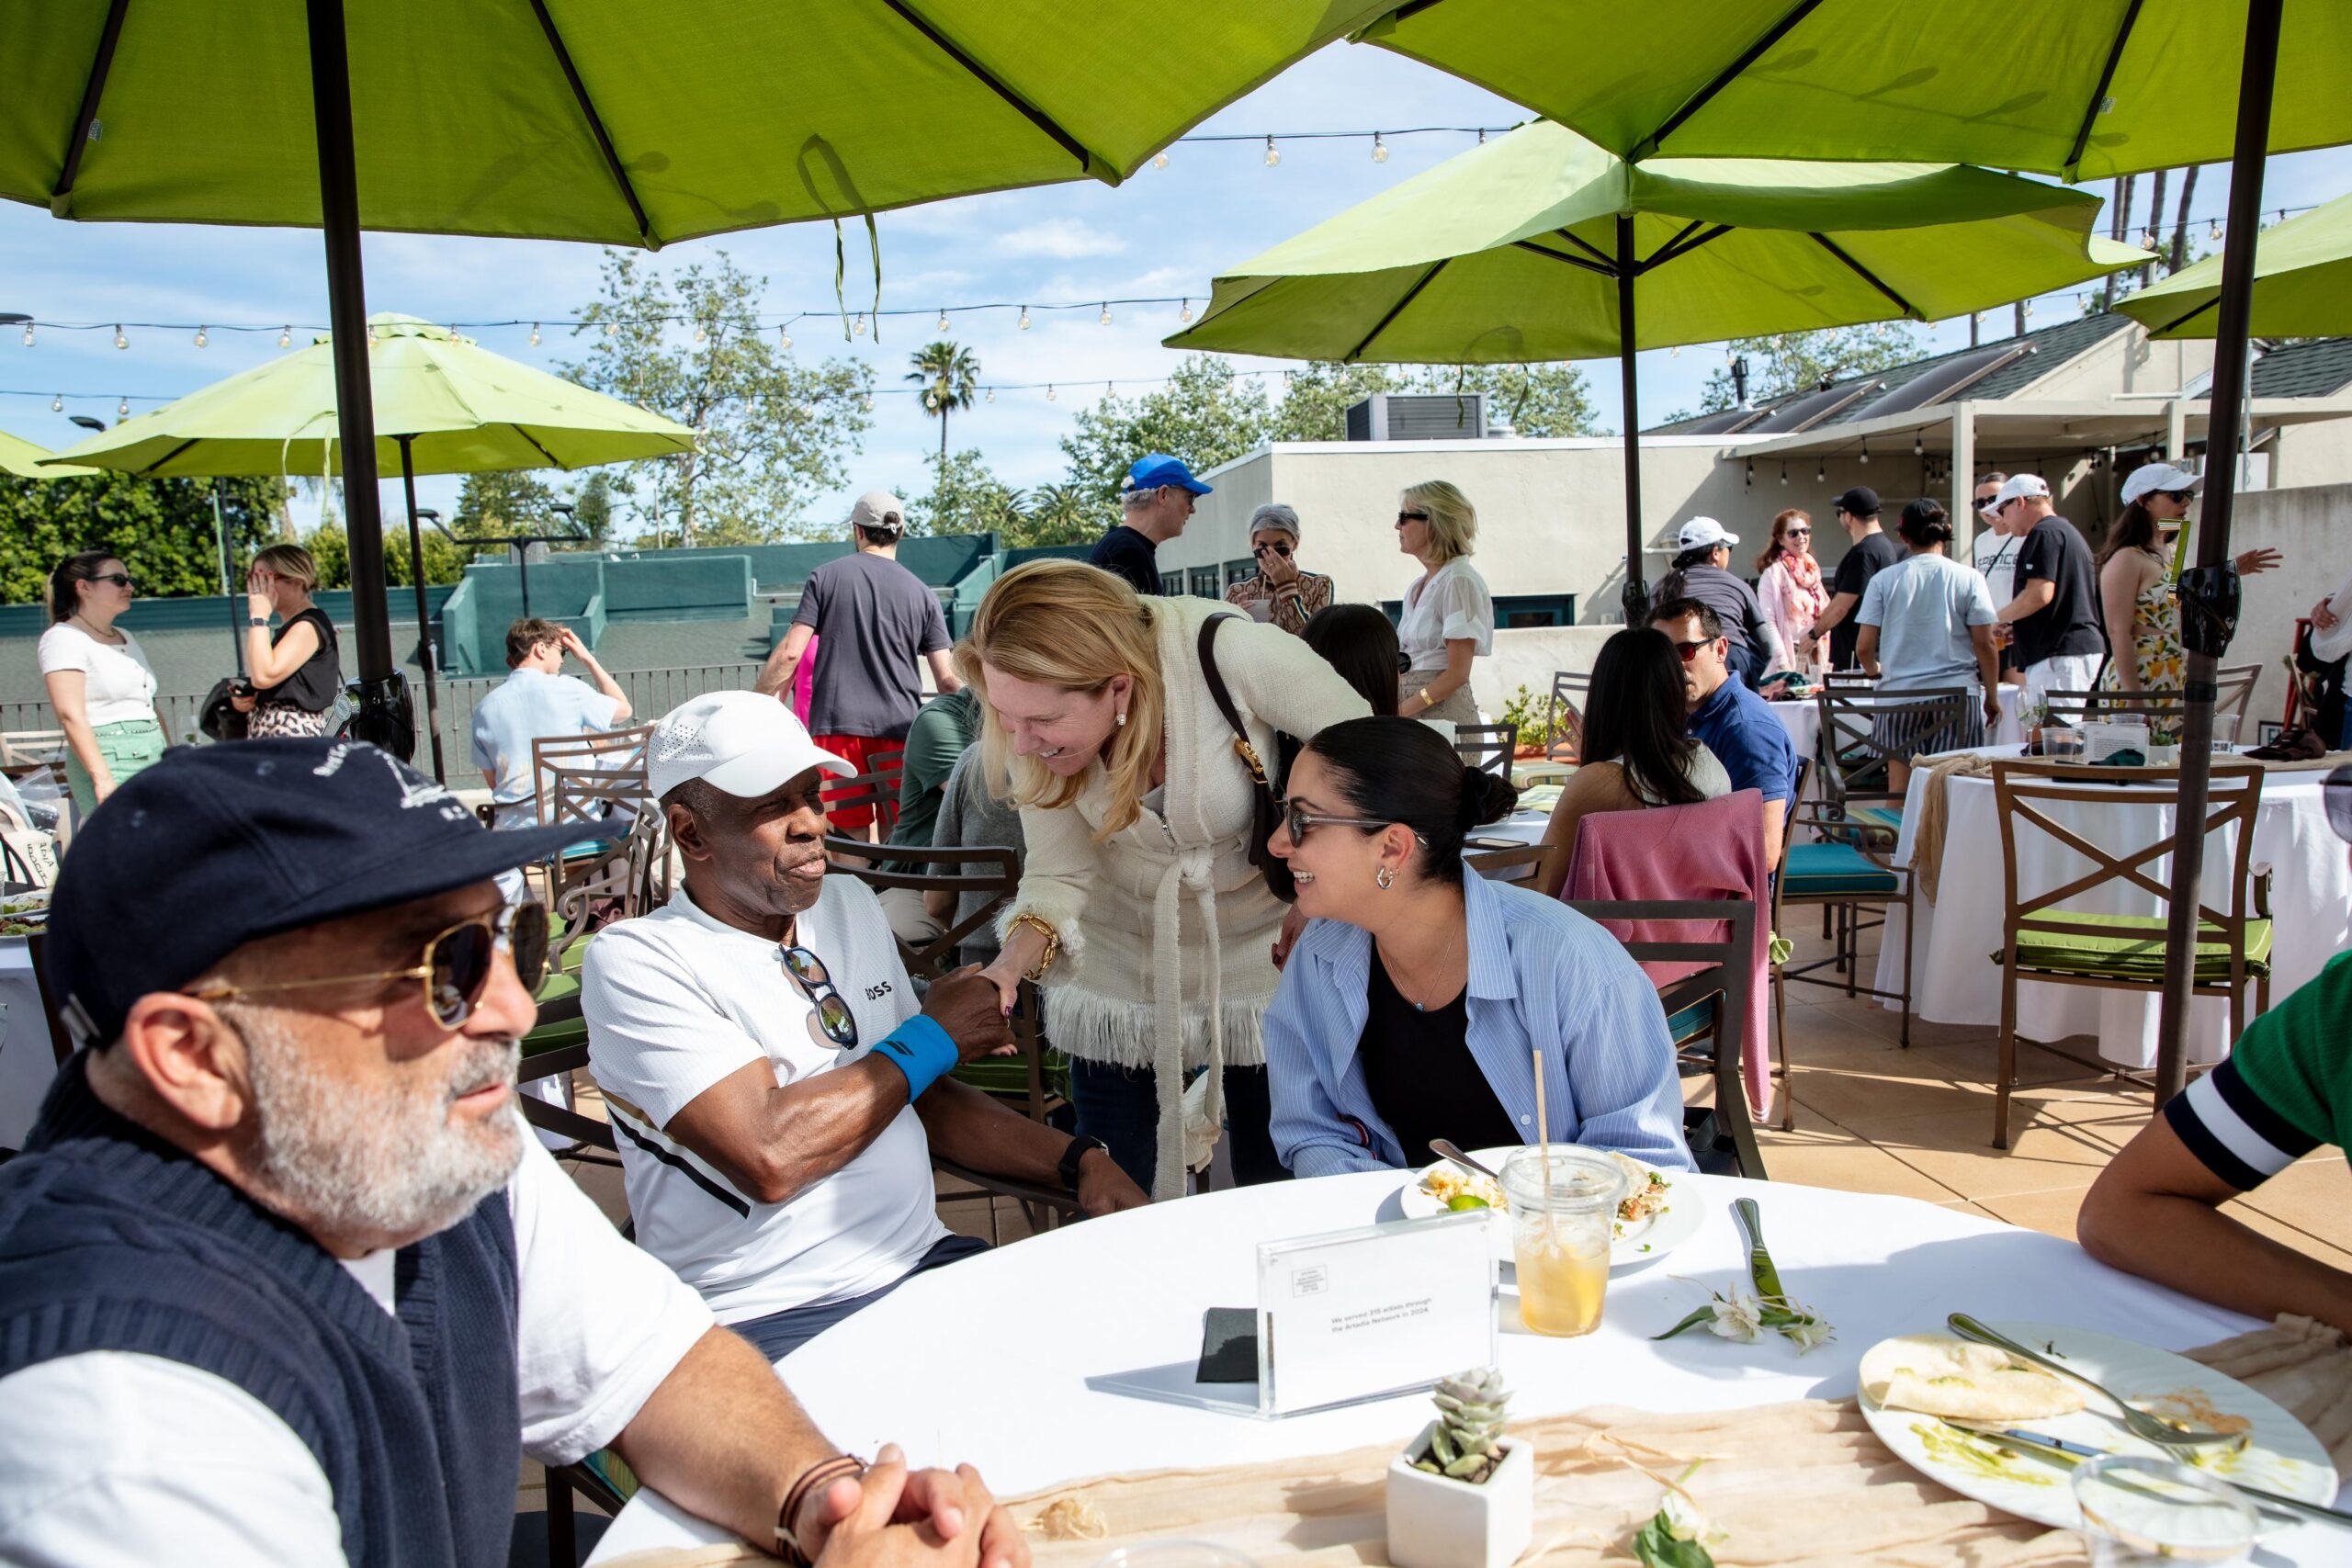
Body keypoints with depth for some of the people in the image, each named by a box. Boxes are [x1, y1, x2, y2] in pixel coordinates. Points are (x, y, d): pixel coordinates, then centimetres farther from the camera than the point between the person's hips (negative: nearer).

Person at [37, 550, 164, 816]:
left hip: (154, 758, 7)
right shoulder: (64, 639, -3)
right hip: (110, 760, -7)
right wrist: (102, 779, -22)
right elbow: (70, 715, -13)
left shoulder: (127, 639, 20)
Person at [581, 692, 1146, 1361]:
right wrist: (931, 1037, -7)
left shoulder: (851, 905, 13)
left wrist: (1079, 1163, 3)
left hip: (927, 1261, 7)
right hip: (768, 1321, -7)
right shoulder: (635, 960, -10)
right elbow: (770, 1159, -22)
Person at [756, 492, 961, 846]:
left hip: (837, 724, -1)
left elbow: (790, 652, -3)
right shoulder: (922, 594, 8)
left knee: (851, 835, 4)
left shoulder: (825, 577, 5)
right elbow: (946, 679, 3)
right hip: (899, 727, 1)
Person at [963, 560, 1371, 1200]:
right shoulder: (1029, 717, -20)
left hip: (1265, 952, -2)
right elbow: (1060, 873, -11)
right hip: (1123, 968, 2)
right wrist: (1017, 959, -30)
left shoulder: (1233, 653, -32)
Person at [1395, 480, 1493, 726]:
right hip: (1413, 710, 7)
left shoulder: (1459, 581, -10)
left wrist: (1398, 711, -17)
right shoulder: (1420, 586, 13)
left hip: (1443, 710, -7)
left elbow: (1457, 673, -14)